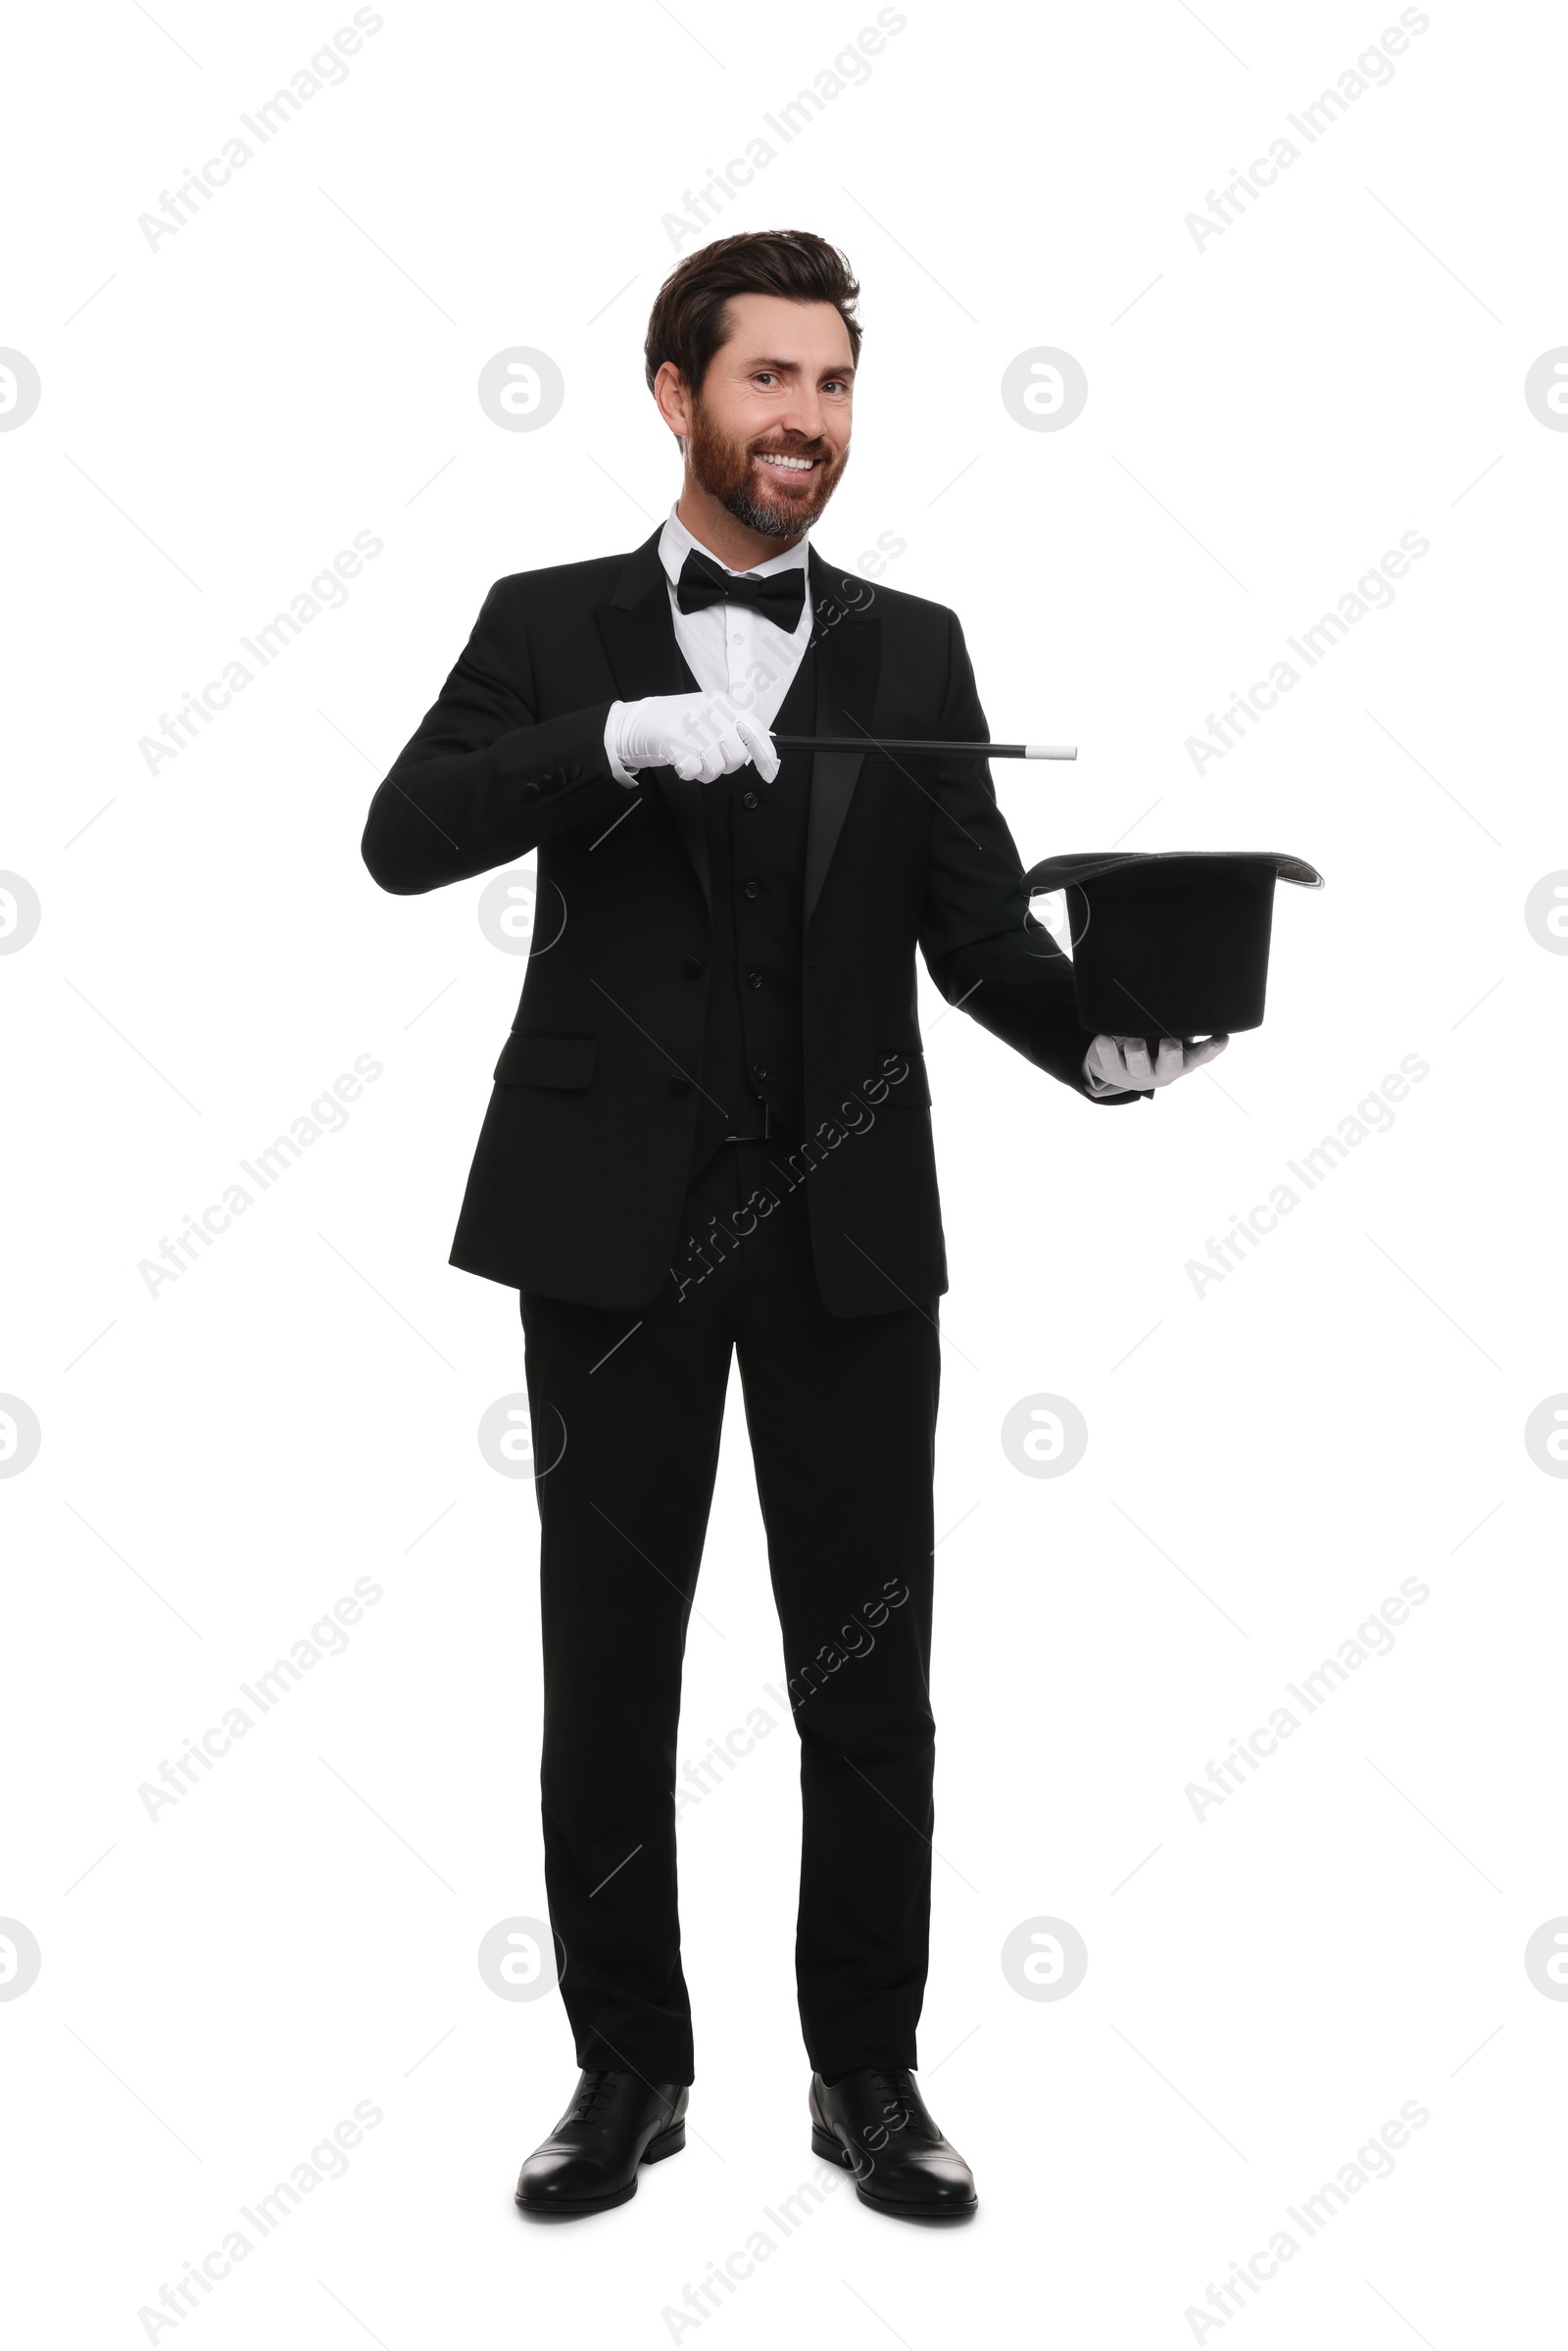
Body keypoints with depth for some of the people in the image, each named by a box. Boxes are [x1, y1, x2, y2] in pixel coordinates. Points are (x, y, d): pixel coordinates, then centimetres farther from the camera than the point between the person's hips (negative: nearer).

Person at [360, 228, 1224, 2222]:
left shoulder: (913, 650, 11)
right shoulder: (552, 627, 6)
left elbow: (978, 920, 2)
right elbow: (405, 836, -9)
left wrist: (1096, 1043, -18)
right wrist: (626, 738, -23)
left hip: (851, 1228, 1)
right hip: (618, 1225, -1)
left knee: (871, 1680, 6)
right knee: (609, 1669, 8)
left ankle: (869, 2074, 21)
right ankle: (629, 2071, 23)